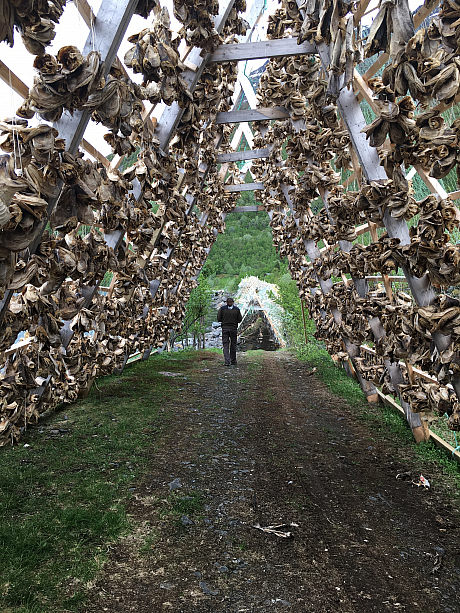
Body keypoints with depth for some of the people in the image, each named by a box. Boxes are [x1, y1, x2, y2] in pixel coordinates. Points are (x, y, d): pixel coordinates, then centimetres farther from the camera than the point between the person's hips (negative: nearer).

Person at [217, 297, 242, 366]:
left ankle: (227, 361, -11)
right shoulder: (237, 309, -3)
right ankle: (233, 361, 20)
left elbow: (219, 319, -3)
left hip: (225, 328, 0)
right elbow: (240, 319, 0)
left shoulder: (222, 308, -4)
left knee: (225, 345, 2)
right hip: (233, 328, 1)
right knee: (233, 345, 12)